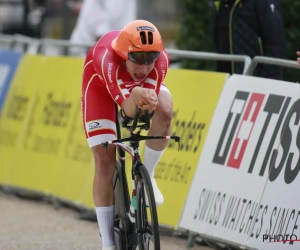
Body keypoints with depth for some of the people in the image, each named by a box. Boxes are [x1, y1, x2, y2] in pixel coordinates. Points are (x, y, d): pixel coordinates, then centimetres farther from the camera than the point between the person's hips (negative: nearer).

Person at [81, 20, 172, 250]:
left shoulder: (160, 58, -36)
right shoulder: (106, 57, -44)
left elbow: (149, 103, -37)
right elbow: (128, 110, -53)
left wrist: (146, 98, -58)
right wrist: (135, 98, -73)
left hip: (143, 84, 2)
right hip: (101, 84, -2)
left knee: (165, 111, -33)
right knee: (105, 165, -10)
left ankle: (146, 175, -7)